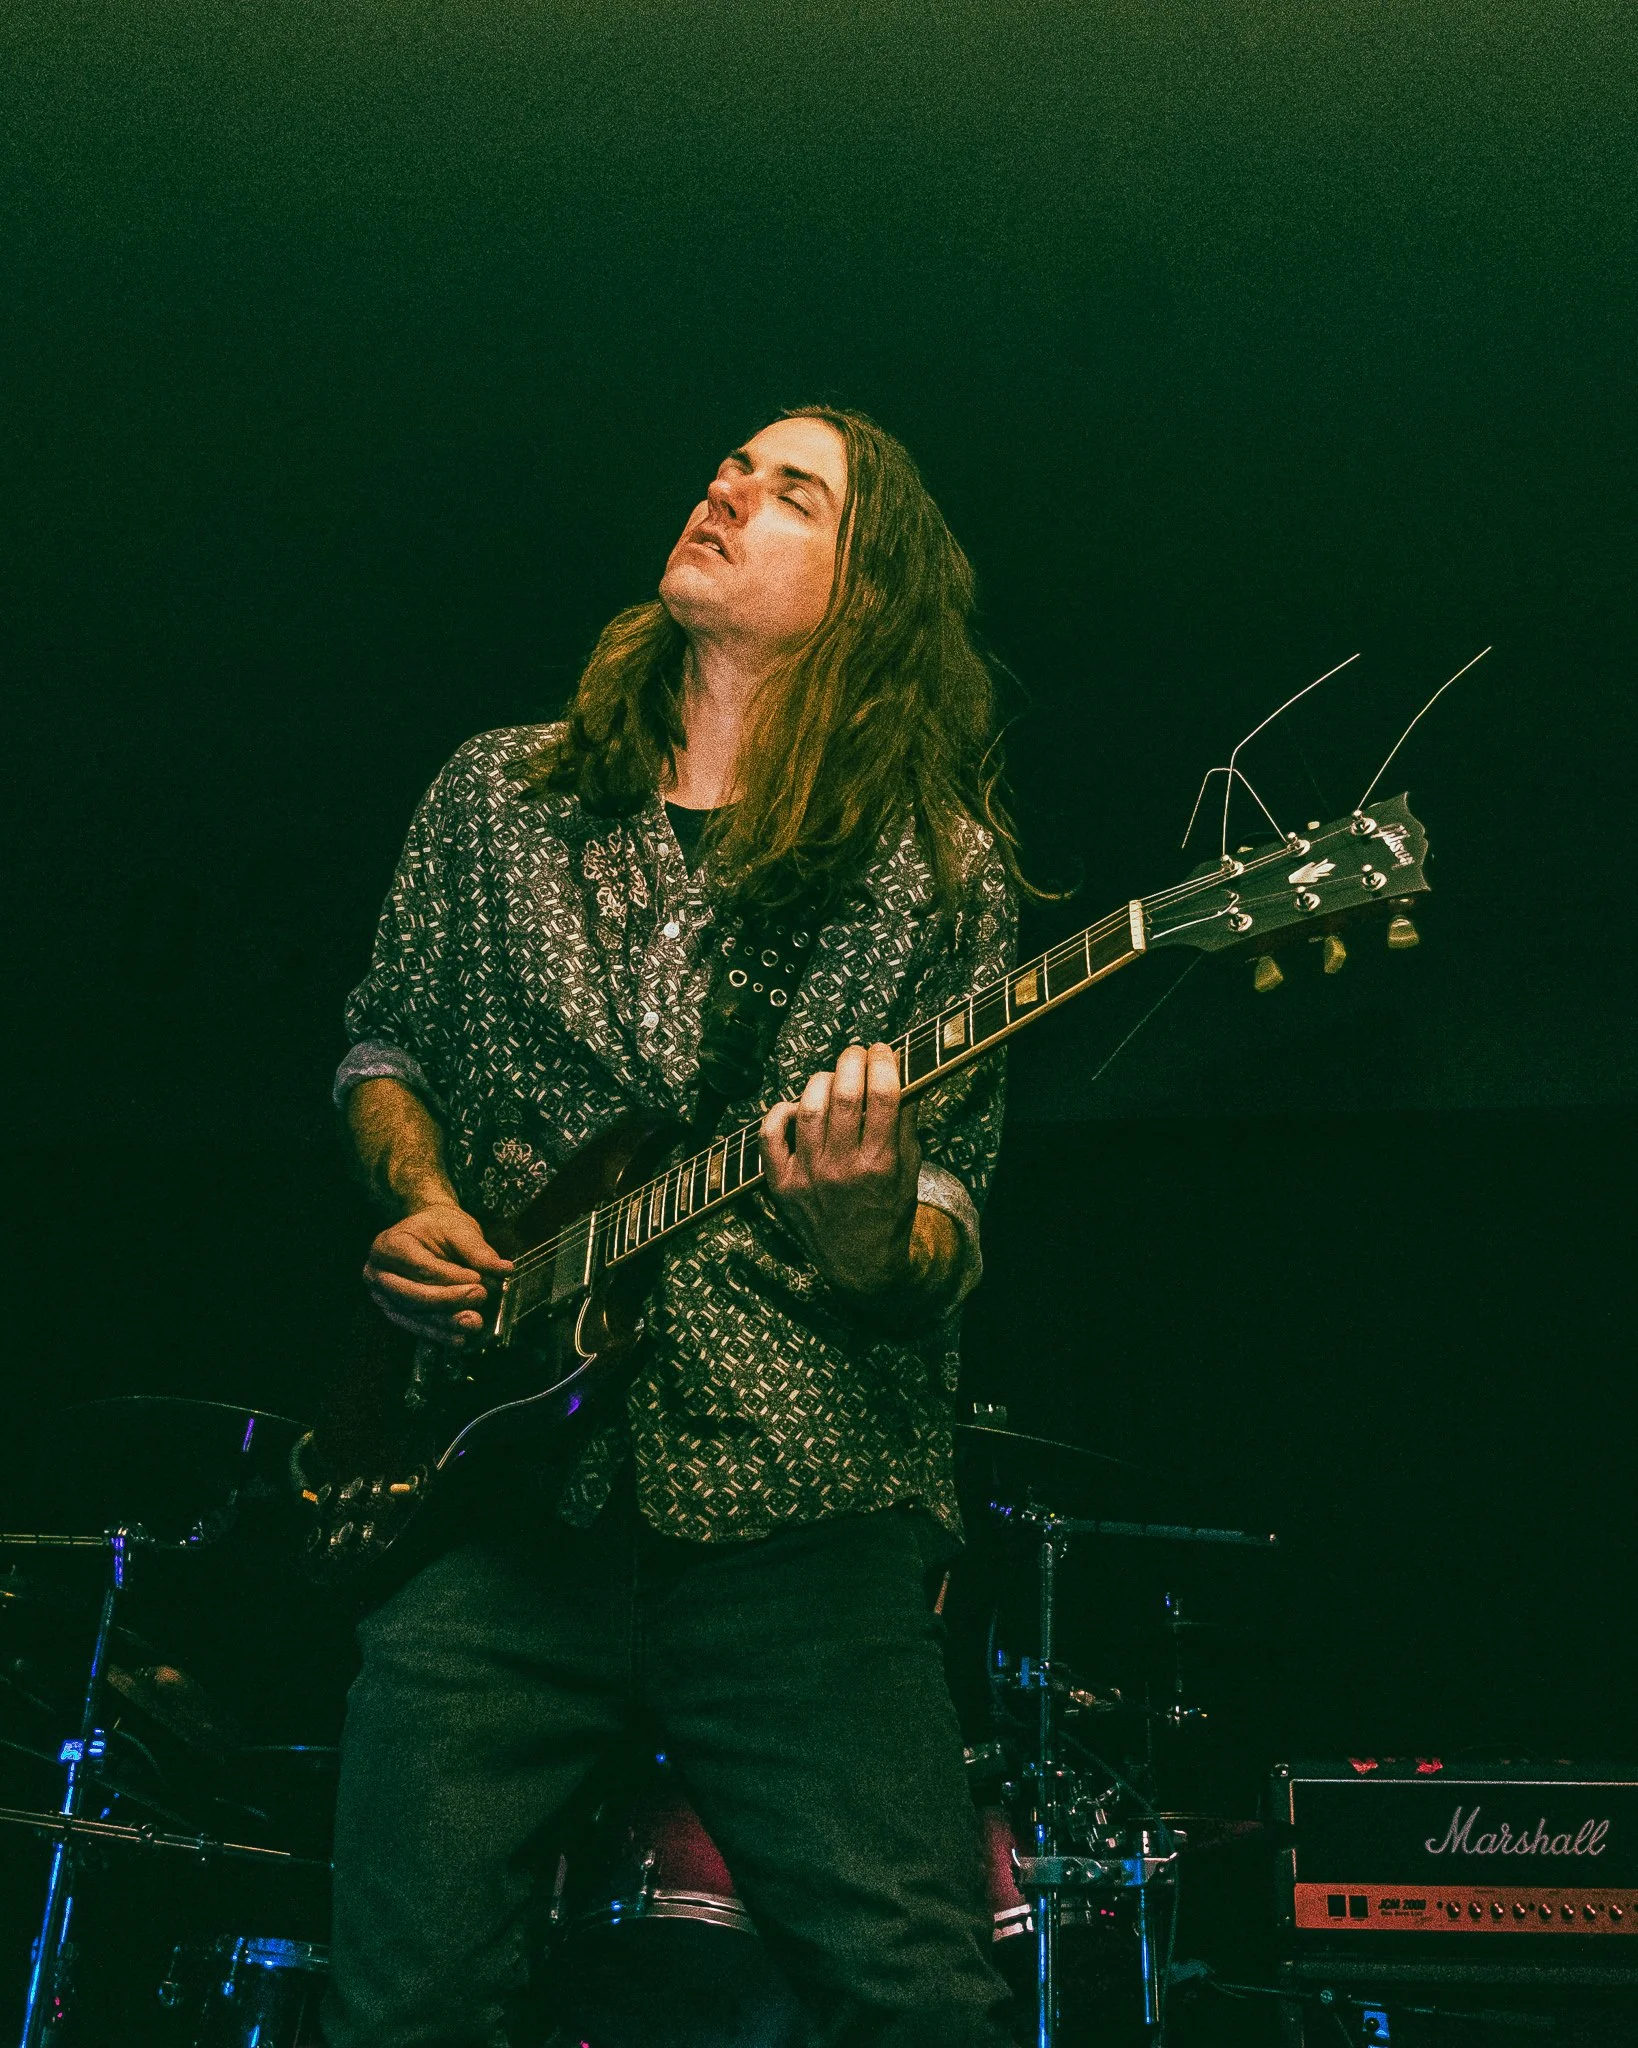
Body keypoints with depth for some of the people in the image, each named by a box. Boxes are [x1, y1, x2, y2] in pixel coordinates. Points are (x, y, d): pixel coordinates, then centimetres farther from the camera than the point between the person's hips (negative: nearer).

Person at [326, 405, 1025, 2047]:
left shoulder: (935, 866, 3)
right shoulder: (496, 797, 11)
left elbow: (942, 1239, 2)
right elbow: (381, 1043, 23)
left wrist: (871, 1215, -22)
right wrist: (419, 1200, 2)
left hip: (802, 1524, -2)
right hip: (494, 1494, 2)